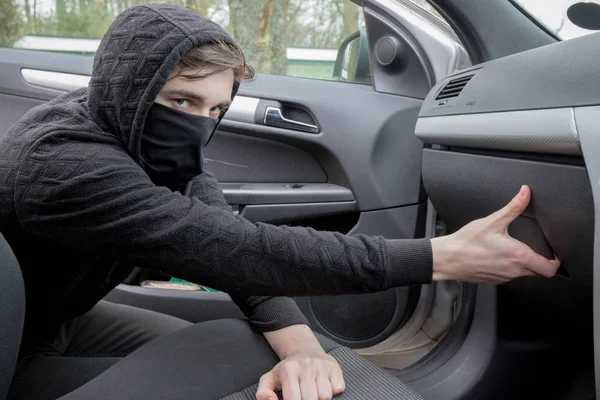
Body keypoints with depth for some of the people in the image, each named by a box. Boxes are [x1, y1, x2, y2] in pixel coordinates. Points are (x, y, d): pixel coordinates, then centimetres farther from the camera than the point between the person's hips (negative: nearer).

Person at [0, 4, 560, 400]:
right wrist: (442, 257, -40)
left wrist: (299, 344, -35)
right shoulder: (64, 166, -36)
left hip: (63, 317, 7)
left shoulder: (143, 137, -11)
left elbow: (234, 242, -18)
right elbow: (240, 252, -41)